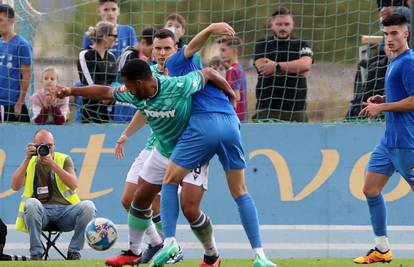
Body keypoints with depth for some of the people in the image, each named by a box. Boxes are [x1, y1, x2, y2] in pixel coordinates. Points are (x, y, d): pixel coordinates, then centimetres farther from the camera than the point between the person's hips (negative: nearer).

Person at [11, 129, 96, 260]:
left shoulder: (64, 160, 12)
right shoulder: (30, 163, 13)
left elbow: (73, 185, -7)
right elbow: (15, 186, -4)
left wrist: (52, 163, -14)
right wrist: (27, 159, -9)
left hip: (65, 210, 1)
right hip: (40, 212, -1)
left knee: (88, 206, -28)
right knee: (32, 203, -36)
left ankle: (74, 252, -13)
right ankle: (36, 253, -26)